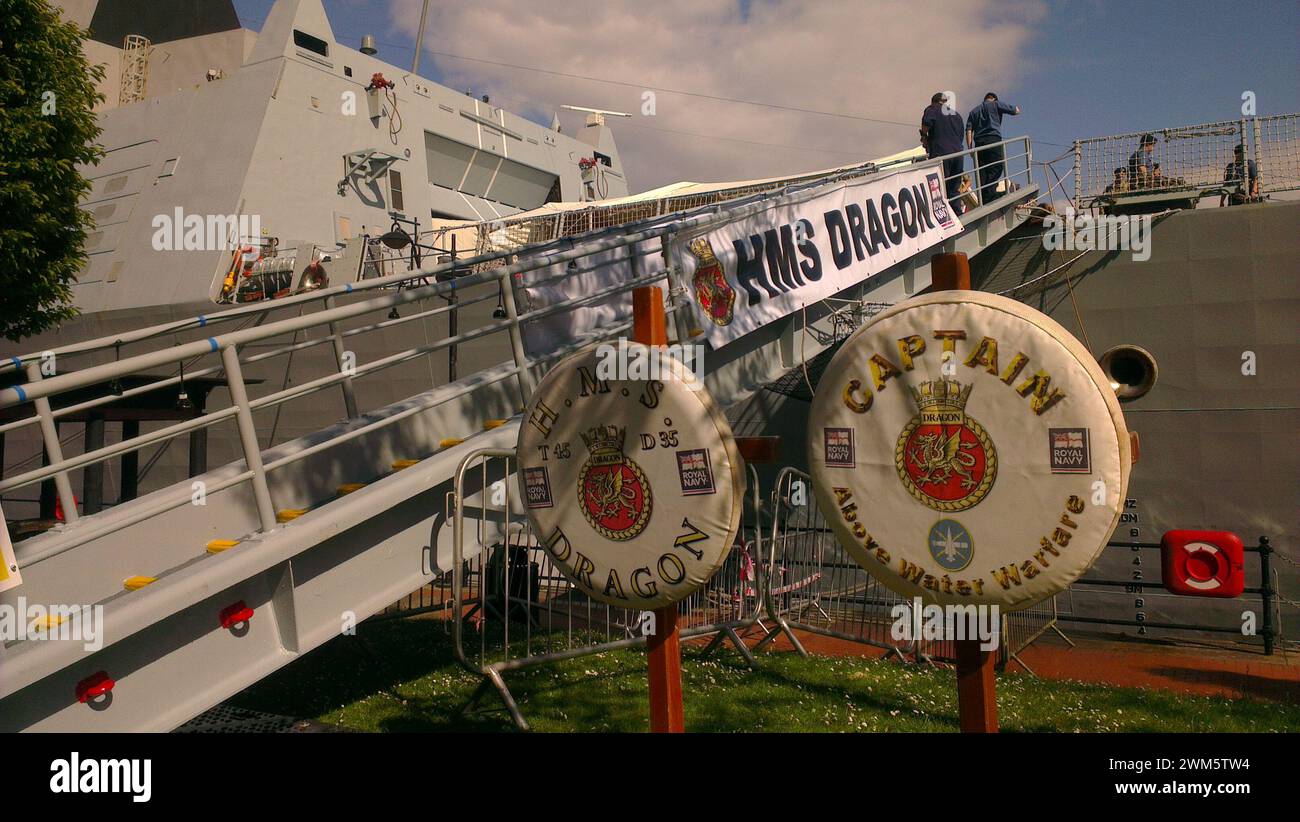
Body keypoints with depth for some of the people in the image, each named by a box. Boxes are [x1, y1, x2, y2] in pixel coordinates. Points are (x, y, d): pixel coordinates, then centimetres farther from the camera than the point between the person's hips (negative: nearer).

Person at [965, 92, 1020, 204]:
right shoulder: (996, 105, 12)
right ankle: (990, 194, -27)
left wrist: (970, 148, 8)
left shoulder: (973, 111, 23)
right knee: (996, 168, -10)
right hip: (994, 140, -4)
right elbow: (1015, 111, 13)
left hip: (979, 142, 4)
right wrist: (1017, 108, 37)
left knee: (982, 172, 2)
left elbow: (969, 130, 12)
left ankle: (983, 199, -4)